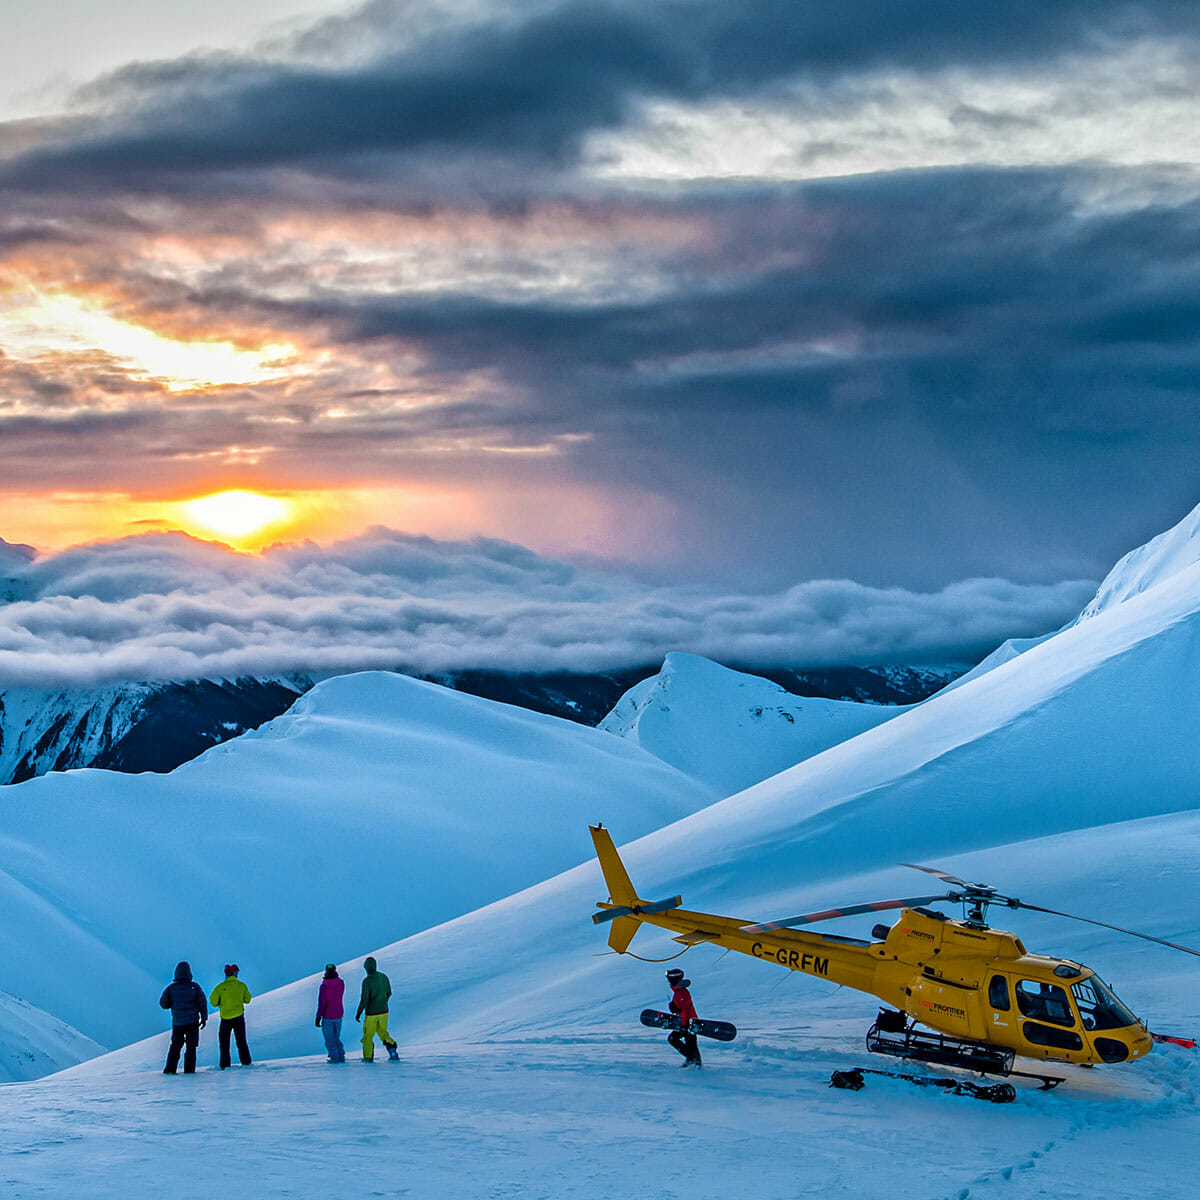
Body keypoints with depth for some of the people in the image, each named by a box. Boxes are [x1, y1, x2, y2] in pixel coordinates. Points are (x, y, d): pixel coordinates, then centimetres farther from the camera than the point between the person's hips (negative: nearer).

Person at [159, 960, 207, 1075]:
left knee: (175, 1045, 13)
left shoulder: (171, 987, -4)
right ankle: (189, 1069, 0)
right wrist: (204, 1018, 5)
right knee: (191, 1046, 6)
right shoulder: (195, 986, -5)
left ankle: (170, 1069, 7)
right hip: (192, 1021, -1)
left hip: (177, 1022, 1)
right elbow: (202, 1002, -4)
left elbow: (163, 1004, 1)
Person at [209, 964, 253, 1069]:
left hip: (225, 1018, -2)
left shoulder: (221, 986, -7)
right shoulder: (242, 985, -2)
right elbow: (247, 1000, 7)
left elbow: (213, 1002, -6)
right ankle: (246, 1062, 11)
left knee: (224, 1042, 7)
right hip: (239, 1016, 2)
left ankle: (225, 1064, 1)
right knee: (241, 1042, 12)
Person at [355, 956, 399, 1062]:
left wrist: (359, 1012, -6)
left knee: (368, 1035, 13)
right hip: (384, 1011, 5)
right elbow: (389, 993, 11)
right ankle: (392, 1049, 2)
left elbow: (364, 999, -19)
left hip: (371, 1013, -5)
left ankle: (368, 1057, 22)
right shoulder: (384, 977, -1)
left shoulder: (367, 981, -20)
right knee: (383, 1033, 20)